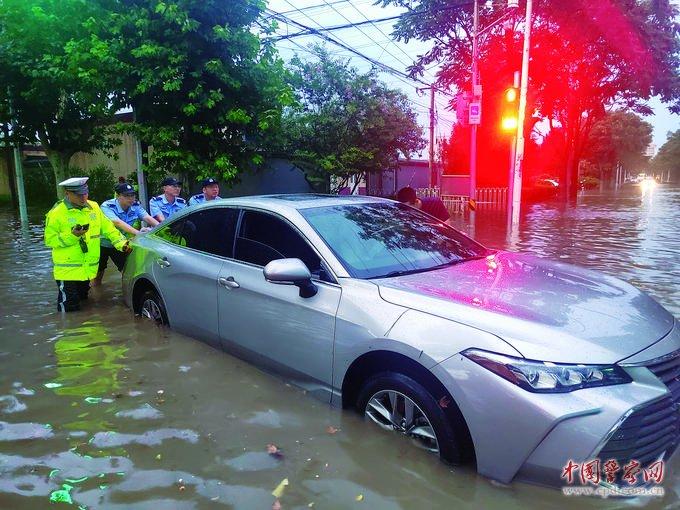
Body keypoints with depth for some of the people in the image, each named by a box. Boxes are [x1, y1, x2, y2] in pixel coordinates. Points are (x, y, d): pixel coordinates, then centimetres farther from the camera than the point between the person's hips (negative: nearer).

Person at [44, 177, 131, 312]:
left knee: (83, 300, 22)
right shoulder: (57, 213, -11)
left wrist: (121, 243, -1)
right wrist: (71, 236, -23)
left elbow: (108, 228, 11)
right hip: (68, 271, -5)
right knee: (70, 311, -1)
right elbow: (49, 240, -9)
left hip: (89, 269, 5)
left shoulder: (93, 207, 6)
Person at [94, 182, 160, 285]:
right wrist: (137, 232, -58)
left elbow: (148, 218, -26)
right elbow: (118, 223, -44)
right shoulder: (107, 206, -28)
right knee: (99, 269, 13)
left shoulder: (135, 205, -14)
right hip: (103, 244, -3)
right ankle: (95, 287, 38)